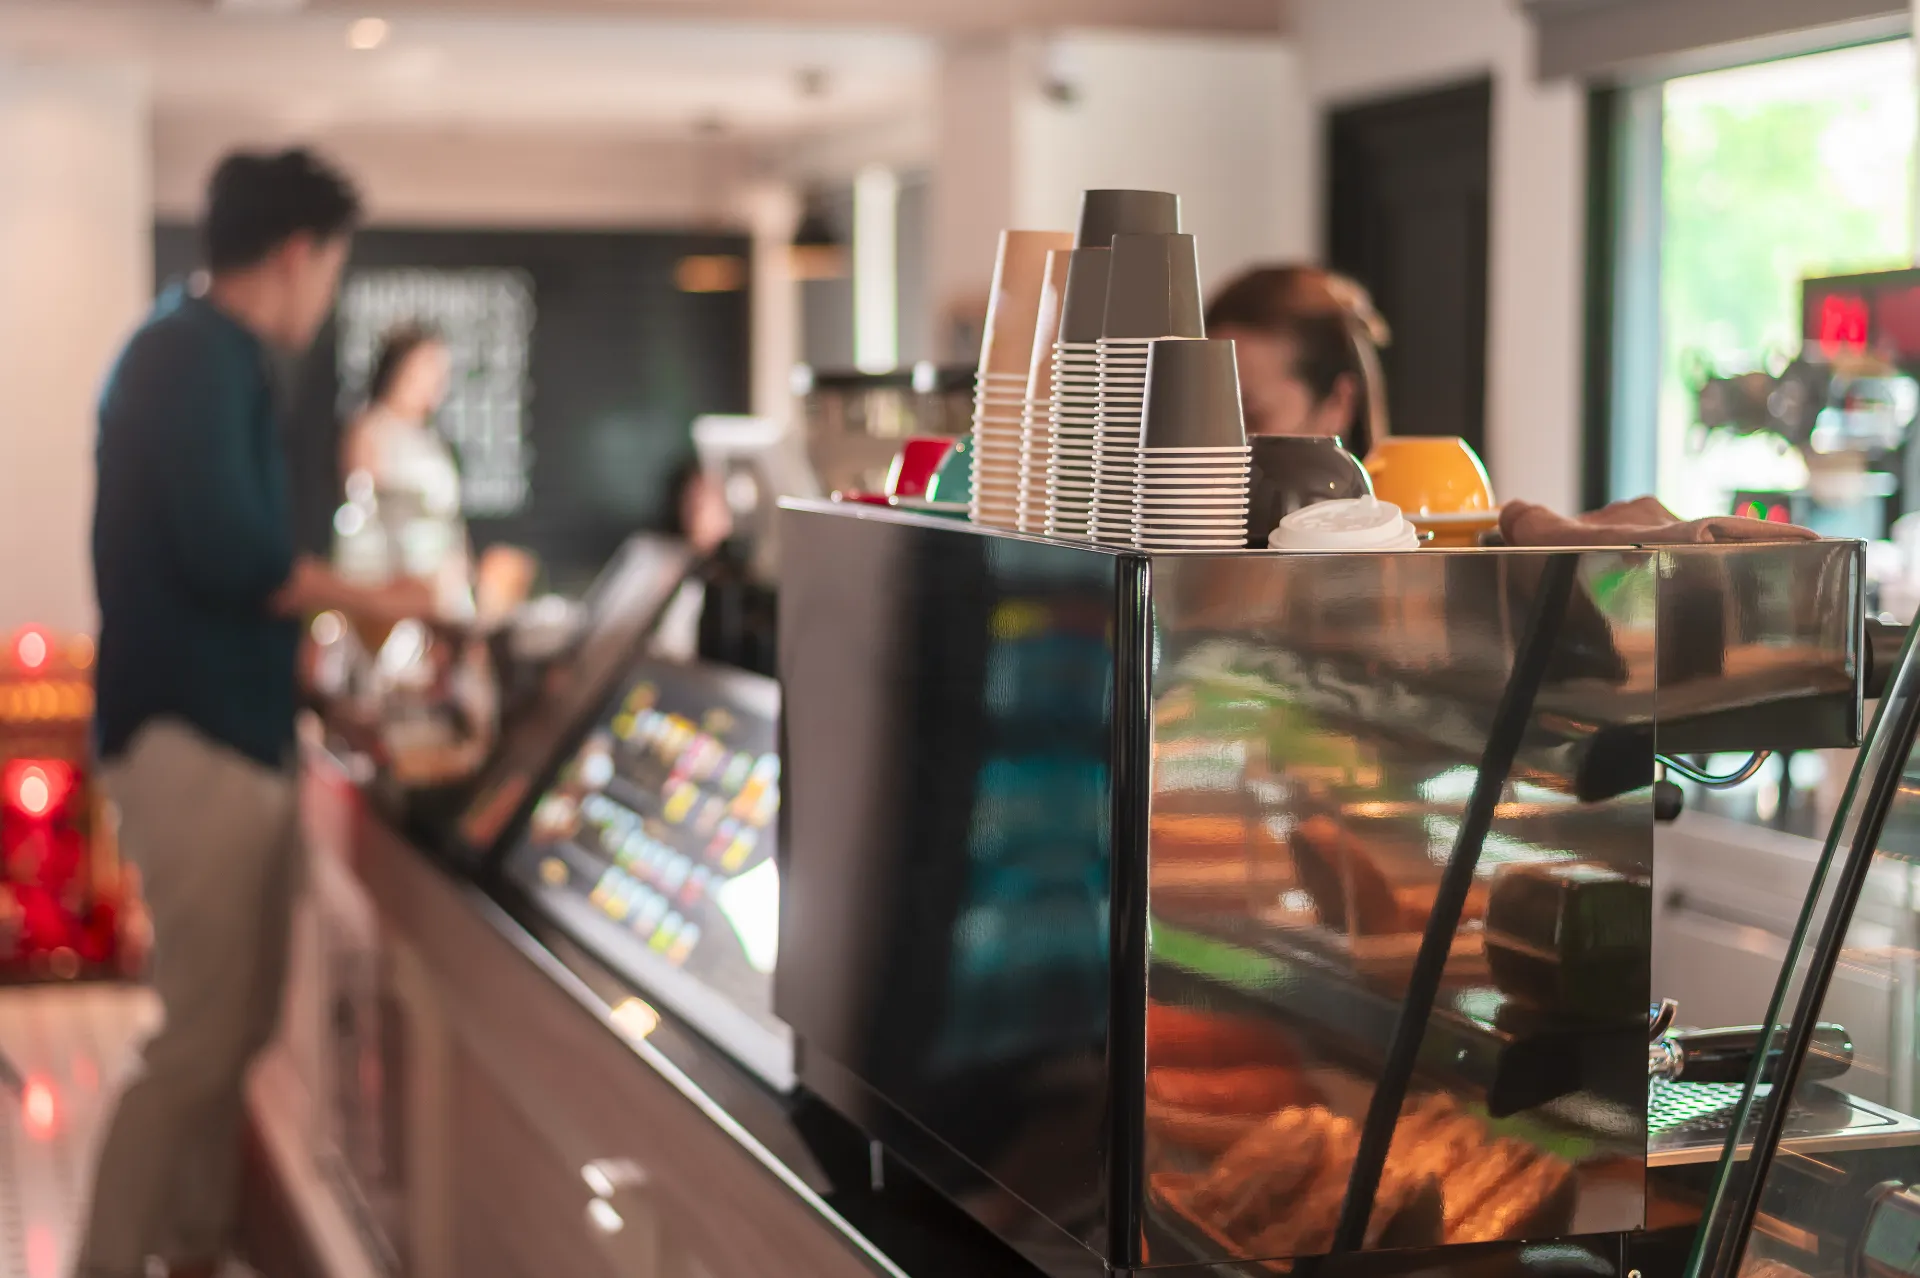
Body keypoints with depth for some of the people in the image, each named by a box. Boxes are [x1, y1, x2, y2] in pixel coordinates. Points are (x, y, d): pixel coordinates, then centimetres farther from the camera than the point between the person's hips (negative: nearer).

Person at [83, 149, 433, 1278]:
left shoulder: (190, 350, 17)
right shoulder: (204, 354, -14)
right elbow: (229, 554, -23)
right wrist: (373, 601, -9)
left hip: (223, 729, 10)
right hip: (196, 739, -10)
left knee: (232, 1025, 15)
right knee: (203, 1038, -7)